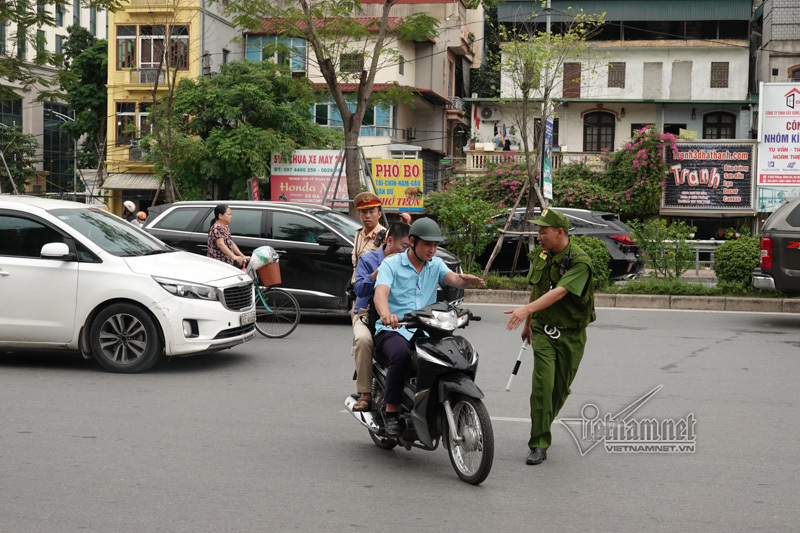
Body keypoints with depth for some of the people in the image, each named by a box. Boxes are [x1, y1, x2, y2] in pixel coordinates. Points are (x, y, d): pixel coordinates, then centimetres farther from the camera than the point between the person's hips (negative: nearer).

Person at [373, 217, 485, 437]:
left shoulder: (436, 264, 14)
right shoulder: (391, 265, 1)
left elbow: (453, 279, -6)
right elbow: (380, 293, -17)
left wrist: (466, 279, -32)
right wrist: (386, 314, -40)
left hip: (425, 332, 4)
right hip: (392, 330, -4)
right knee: (401, 354, -36)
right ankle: (391, 412, -23)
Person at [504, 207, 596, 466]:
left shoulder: (579, 262, -19)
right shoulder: (540, 254, 2)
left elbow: (559, 292, -34)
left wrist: (527, 309, -46)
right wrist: (528, 322, 24)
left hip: (571, 334, -3)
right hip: (543, 330, 3)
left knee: (560, 388, 8)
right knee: (542, 384, -12)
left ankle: (542, 430, 33)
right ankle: (539, 445, -9)